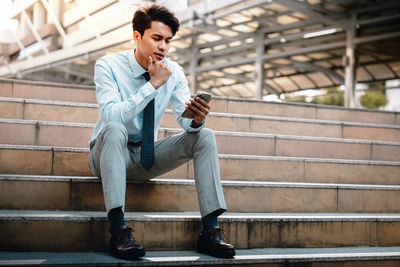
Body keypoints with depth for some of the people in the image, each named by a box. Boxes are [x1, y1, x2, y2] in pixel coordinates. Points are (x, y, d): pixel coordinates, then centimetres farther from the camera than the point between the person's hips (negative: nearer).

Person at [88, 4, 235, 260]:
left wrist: (196, 119, -33)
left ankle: (210, 230, -21)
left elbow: (186, 120, -9)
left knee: (205, 136, -15)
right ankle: (118, 229, -41)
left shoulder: (173, 71, -3)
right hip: (109, 152, -4)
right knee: (114, 129, -37)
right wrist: (153, 85, -30)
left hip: (148, 156, 4)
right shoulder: (108, 65, -15)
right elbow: (111, 115, -30)